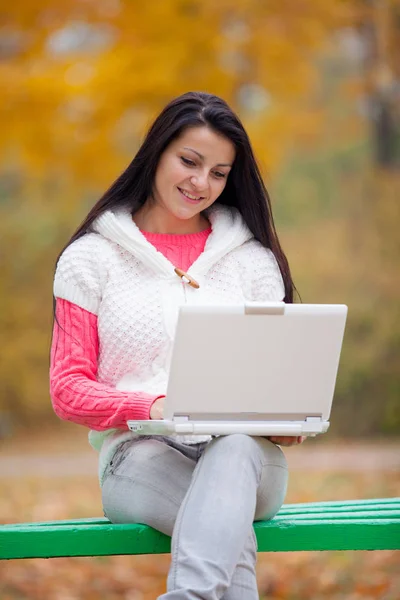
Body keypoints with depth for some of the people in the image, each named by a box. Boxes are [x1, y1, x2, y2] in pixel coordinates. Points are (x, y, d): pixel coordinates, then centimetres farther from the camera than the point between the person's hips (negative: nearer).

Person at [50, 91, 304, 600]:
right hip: (139, 452, -1)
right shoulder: (90, 258, 11)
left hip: (244, 449, 1)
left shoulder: (253, 260, 18)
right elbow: (68, 389, 6)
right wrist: (150, 406, -14)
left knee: (234, 451, -40)